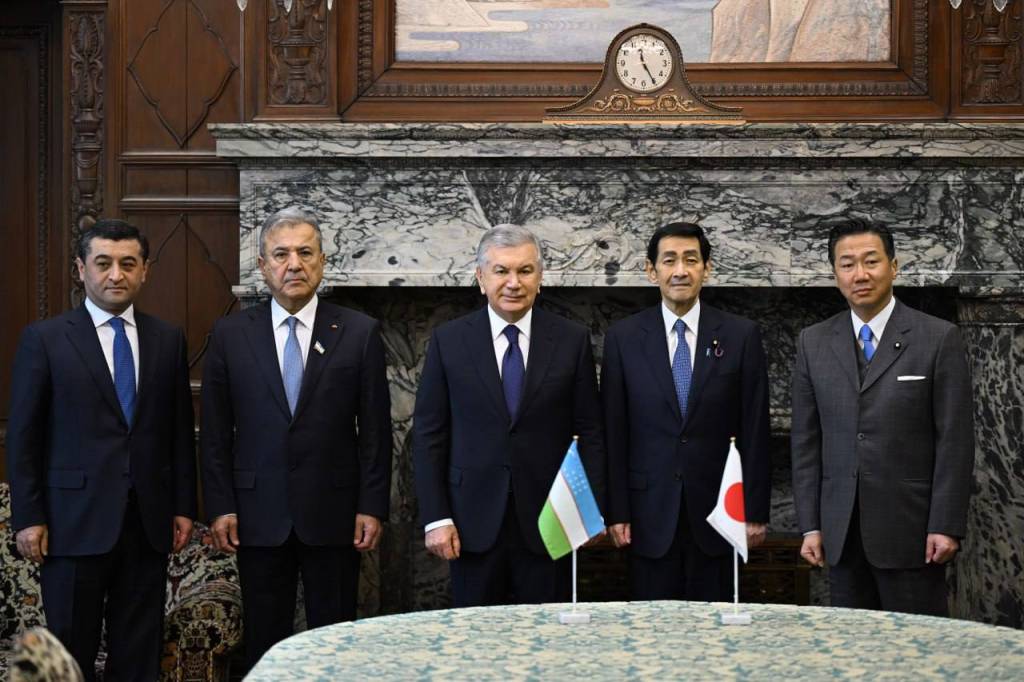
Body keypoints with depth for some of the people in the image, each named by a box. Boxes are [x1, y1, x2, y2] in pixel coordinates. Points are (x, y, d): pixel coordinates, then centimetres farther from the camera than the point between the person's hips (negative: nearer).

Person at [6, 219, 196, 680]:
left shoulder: (168, 340, 8)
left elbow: (181, 430, 11)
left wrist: (184, 506, 7)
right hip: (74, 521, -3)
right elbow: (22, 436, -2)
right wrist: (27, 517, -6)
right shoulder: (44, 339, -2)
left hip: (148, 521, 3)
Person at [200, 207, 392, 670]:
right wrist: (220, 507, -1)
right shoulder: (230, 335, 3)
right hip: (258, 514, 1)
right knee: (263, 643, 8)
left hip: (333, 513, -1)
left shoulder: (359, 333, 0)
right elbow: (215, 432, 4)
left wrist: (373, 507, -3)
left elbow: (375, 428, 1)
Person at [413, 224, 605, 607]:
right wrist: (435, 518, -4)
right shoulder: (449, 341, 1)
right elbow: (428, 435, 2)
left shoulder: (572, 340, 2)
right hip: (474, 524, 0)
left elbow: (590, 432, 4)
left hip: (547, 520, 0)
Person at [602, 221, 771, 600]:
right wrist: (616, 512, -2)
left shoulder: (741, 336, 2)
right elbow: (613, 433, 2)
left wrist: (756, 511, 0)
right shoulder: (623, 338, 2)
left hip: (716, 511, 0)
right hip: (650, 515, 0)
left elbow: (755, 431, 2)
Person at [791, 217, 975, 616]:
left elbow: (955, 440, -4)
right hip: (842, 532, 3)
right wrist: (810, 525, 3)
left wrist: (946, 525, -9)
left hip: (910, 527, -3)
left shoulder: (939, 339, -2)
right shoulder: (814, 343, 8)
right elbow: (806, 441, 8)